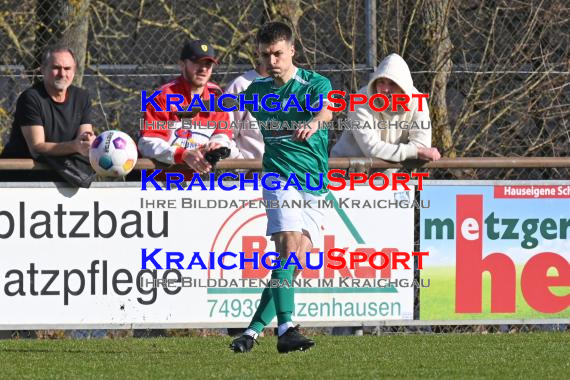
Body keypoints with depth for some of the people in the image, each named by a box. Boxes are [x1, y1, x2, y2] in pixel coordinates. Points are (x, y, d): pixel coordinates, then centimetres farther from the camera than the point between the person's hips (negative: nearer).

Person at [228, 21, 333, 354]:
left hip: (316, 186, 0)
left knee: (297, 261, -3)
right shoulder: (257, 91, 8)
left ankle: (254, 329, 9)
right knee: (289, 247, -22)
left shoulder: (316, 84, -4)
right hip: (280, 177, 0)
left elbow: (326, 109, -27)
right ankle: (286, 329, -32)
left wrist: (314, 122, -48)